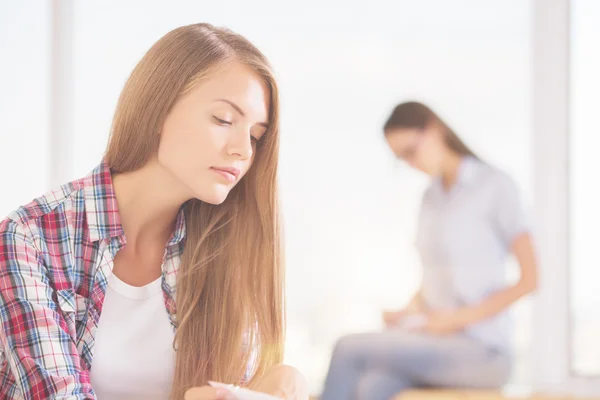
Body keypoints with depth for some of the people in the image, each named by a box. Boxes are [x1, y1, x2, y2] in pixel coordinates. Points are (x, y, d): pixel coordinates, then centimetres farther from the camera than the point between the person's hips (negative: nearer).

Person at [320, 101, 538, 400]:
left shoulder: (494, 185, -4)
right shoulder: (431, 197, 18)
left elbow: (528, 280, -8)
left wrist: (458, 319, -13)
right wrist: (410, 311, 3)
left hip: (482, 350, -6)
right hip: (436, 342, 6)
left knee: (349, 349, -23)